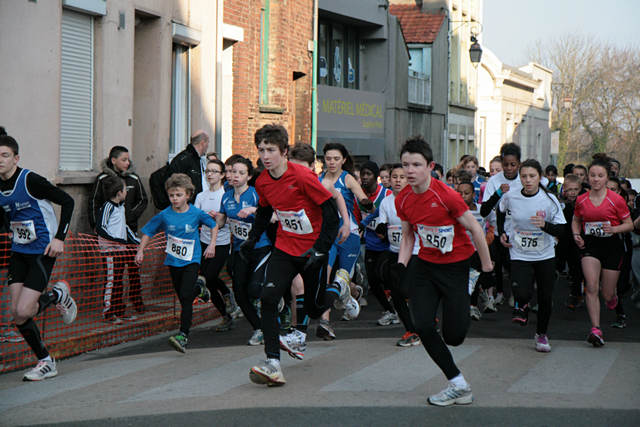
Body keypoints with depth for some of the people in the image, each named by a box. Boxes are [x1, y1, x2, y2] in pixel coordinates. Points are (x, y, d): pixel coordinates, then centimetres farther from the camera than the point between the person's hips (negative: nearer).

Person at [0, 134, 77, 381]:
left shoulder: (30, 181, -16)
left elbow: (67, 202, -12)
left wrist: (59, 238, -17)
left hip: (42, 252, -6)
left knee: (23, 311, -16)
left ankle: (58, 294, 14)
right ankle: (46, 363, 14)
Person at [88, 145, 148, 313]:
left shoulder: (134, 178, 7)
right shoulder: (102, 179, 3)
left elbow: (143, 201, 16)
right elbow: (94, 203, 8)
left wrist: (131, 215, 2)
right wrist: (95, 225, 1)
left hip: (129, 229, 1)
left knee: (133, 265, -6)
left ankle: (137, 302, 1)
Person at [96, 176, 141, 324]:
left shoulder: (121, 207, 14)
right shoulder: (107, 207, -12)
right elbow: (100, 228, -19)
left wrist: (137, 241, 22)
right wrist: (118, 239, -21)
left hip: (121, 249, 8)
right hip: (109, 249, -8)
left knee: (119, 282, 12)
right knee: (111, 281, -7)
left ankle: (120, 311, 19)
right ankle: (107, 313, -2)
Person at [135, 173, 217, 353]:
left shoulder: (196, 213, -8)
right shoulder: (164, 215, -6)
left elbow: (214, 225, 8)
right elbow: (148, 232, 5)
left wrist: (212, 245, -3)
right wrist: (140, 251, -4)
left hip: (191, 261, -3)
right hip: (173, 262, 3)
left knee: (185, 297, -18)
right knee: (184, 299, 13)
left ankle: (183, 336, -17)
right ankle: (199, 288, 49)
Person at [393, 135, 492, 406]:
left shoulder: (446, 196, -22)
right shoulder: (402, 200, -5)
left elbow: (474, 228, -13)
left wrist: (487, 267, -5)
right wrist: (401, 265, -5)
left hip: (455, 265, -5)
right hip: (426, 265, 5)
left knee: (453, 337, -4)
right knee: (423, 326, -11)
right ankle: (459, 385, 4)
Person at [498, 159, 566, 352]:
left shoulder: (549, 200, -11)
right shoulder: (510, 197, -7)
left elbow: (560, 231, -12)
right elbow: (501, 211, 18)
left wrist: (545, 225, -31)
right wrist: (501, 232, 9)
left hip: (545, 256, 0)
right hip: (519, 255, 0)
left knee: (545, 298, 5)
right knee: (522, 294, -21)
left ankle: (541, 334, 30)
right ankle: (522, 306, 18)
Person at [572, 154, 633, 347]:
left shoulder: (616, 200, -10)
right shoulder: (581, 200, -1)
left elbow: (629, 224, -1)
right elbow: (576, 220, 17)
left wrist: (614, 229, -20)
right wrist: (576, 234, -3)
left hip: (612, 246, -1)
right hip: (590, 245, 1)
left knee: (607, 294, 6)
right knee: (592, 287, -18)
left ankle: (613, 296, 46)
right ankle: (596, 329, -15)